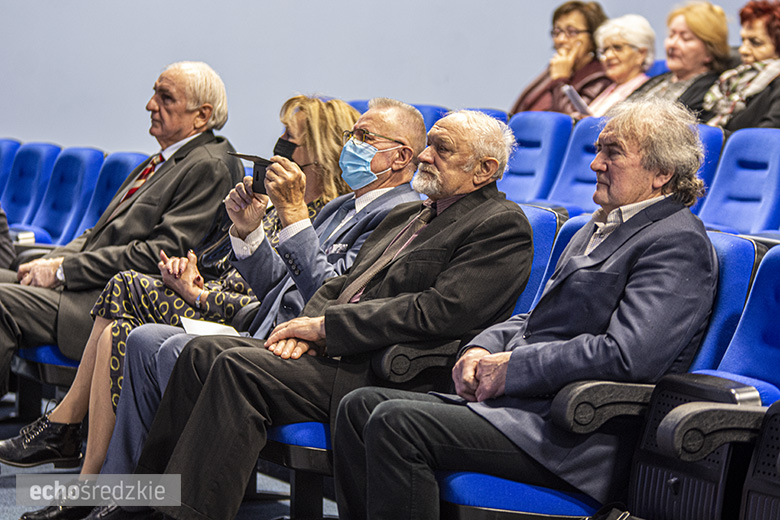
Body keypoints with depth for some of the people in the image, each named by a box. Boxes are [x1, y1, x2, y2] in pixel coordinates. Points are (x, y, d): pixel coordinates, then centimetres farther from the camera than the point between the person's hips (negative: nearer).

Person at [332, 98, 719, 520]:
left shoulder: (678, 243, -10)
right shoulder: (600, 227, 23)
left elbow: (627, 355, -22)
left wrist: (512, 368, -15)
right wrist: (482, 349, 5)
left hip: (577, 438, -10)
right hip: (524, 402, 10)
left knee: (397, 423, -24)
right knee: (360, 406, -1)